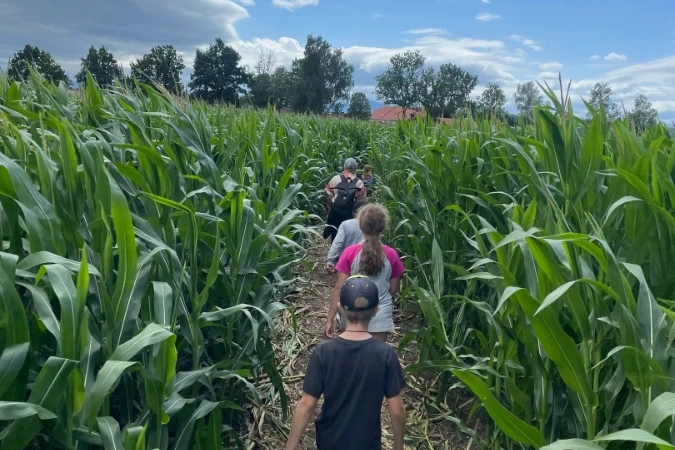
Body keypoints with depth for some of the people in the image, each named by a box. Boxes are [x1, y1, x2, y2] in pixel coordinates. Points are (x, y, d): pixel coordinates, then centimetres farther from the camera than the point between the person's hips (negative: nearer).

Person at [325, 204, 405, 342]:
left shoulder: (350, 253, -12)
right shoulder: (391, 255, -9)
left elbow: (339, 288, -11)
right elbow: (394, 290, 0)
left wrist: (330, 319, -5)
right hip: (380, 318, 0)